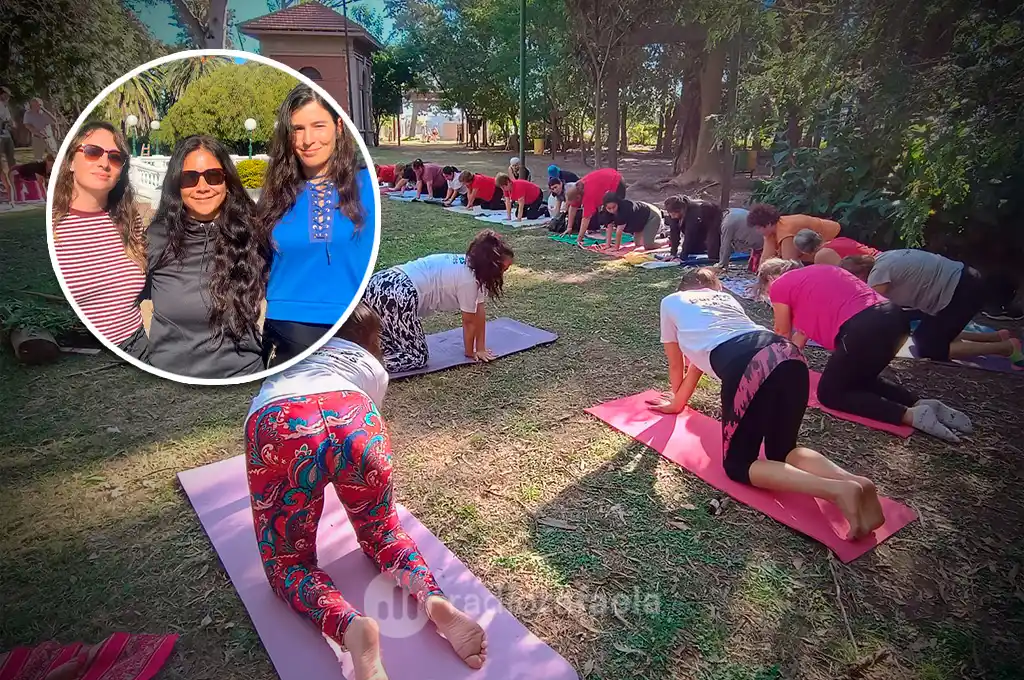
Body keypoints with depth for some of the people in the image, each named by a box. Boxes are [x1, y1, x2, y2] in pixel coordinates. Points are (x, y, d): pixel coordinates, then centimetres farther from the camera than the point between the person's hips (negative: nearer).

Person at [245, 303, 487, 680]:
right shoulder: (373, 367, 34)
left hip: (277, 427, 0)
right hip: (354, 418, 0)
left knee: (287, 561, 17)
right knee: (381, 534, 23)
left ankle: (351, 627, -13)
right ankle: (435, 601, -6)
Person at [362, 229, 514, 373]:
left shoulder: (467, 262, 16)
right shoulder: (468, 280, -10)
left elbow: (479, 310, 19)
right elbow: (469, 321, 3)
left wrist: (480, 348, 23)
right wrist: (470, 352, 19)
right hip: (396, 297, -10)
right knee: (418, 357, 2)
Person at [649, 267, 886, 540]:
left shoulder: (671, 302, 27)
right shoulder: (725, 297, 39)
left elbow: (677, 365, 37)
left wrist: (676, 401, 55)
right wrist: (679, 401, 60)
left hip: (748, 368, -6)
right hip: (789, 357, 6)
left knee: (738, 464, 10)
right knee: (783, 451, 24)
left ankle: (838, 490, -12)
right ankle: (855, 482, -4)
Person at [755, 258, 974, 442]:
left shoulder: (779, 285, 9)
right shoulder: (815, 273, 31)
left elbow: (783, 334, 22)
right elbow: (809, 320, 40)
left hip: (864, 330, -9)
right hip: (895, 318, 9)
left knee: (829, 393, 12)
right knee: (861, 380, 31)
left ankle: (911, 415, -3)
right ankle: (920, 403, 11)